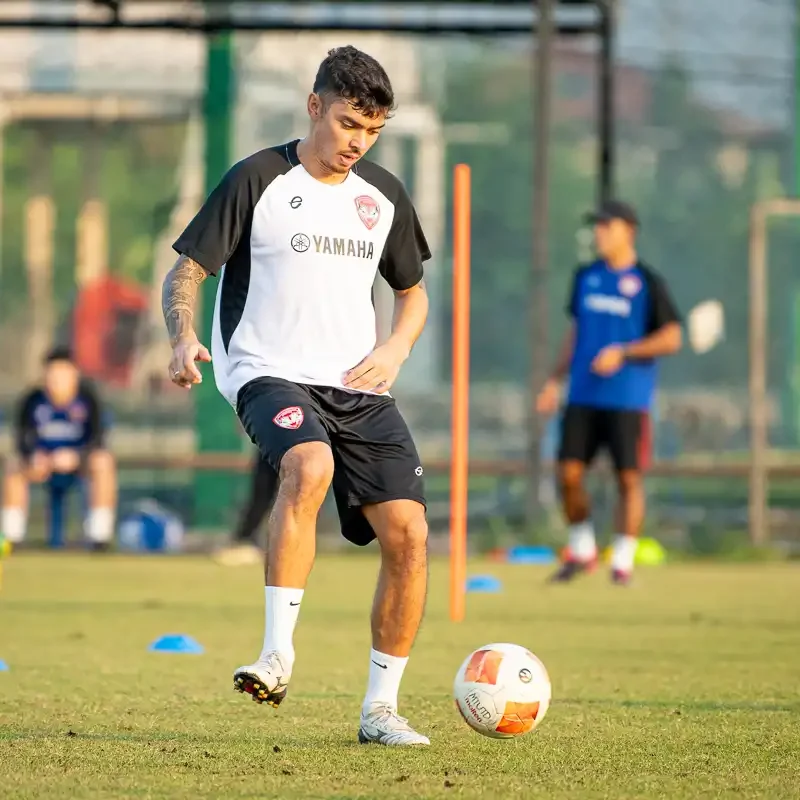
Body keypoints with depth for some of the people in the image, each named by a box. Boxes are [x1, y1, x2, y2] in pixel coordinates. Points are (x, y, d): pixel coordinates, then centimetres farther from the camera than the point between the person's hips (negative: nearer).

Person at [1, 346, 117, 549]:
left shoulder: (87, 398, -11)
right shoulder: (33, 401, -10)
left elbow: (97, 439, -15)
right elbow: (21, 440, -10)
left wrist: (75, 457, -33)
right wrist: (33, 458, -32)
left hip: (79, 460, -1)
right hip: (42, 459, 1)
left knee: (104, 461, -31)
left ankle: (100, 531, -26)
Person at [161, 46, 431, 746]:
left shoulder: (384, 196, 13)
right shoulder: (257, 181, -1)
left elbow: (413, 292, 26)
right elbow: (185, 273, 0)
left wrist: (394, 351, 5)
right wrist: (184, 339, -20)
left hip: (358, 386, 5)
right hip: (271, 374, -5)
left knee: (408, 534, -9)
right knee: (310, 466, -37)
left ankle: (381, 707, 5)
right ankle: (278, 654, -34)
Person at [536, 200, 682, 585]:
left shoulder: (647, 282, -5)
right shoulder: (586, 277, 11)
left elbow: (672, 338, -7)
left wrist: (622, 353, -17)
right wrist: (555, 380, 14)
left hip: (629, 398, -5)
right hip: (583, 396, 5)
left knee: (629, 477, -3)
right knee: (569, 472, -1)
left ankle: (623, 560, 4)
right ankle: (582, 550, 16)